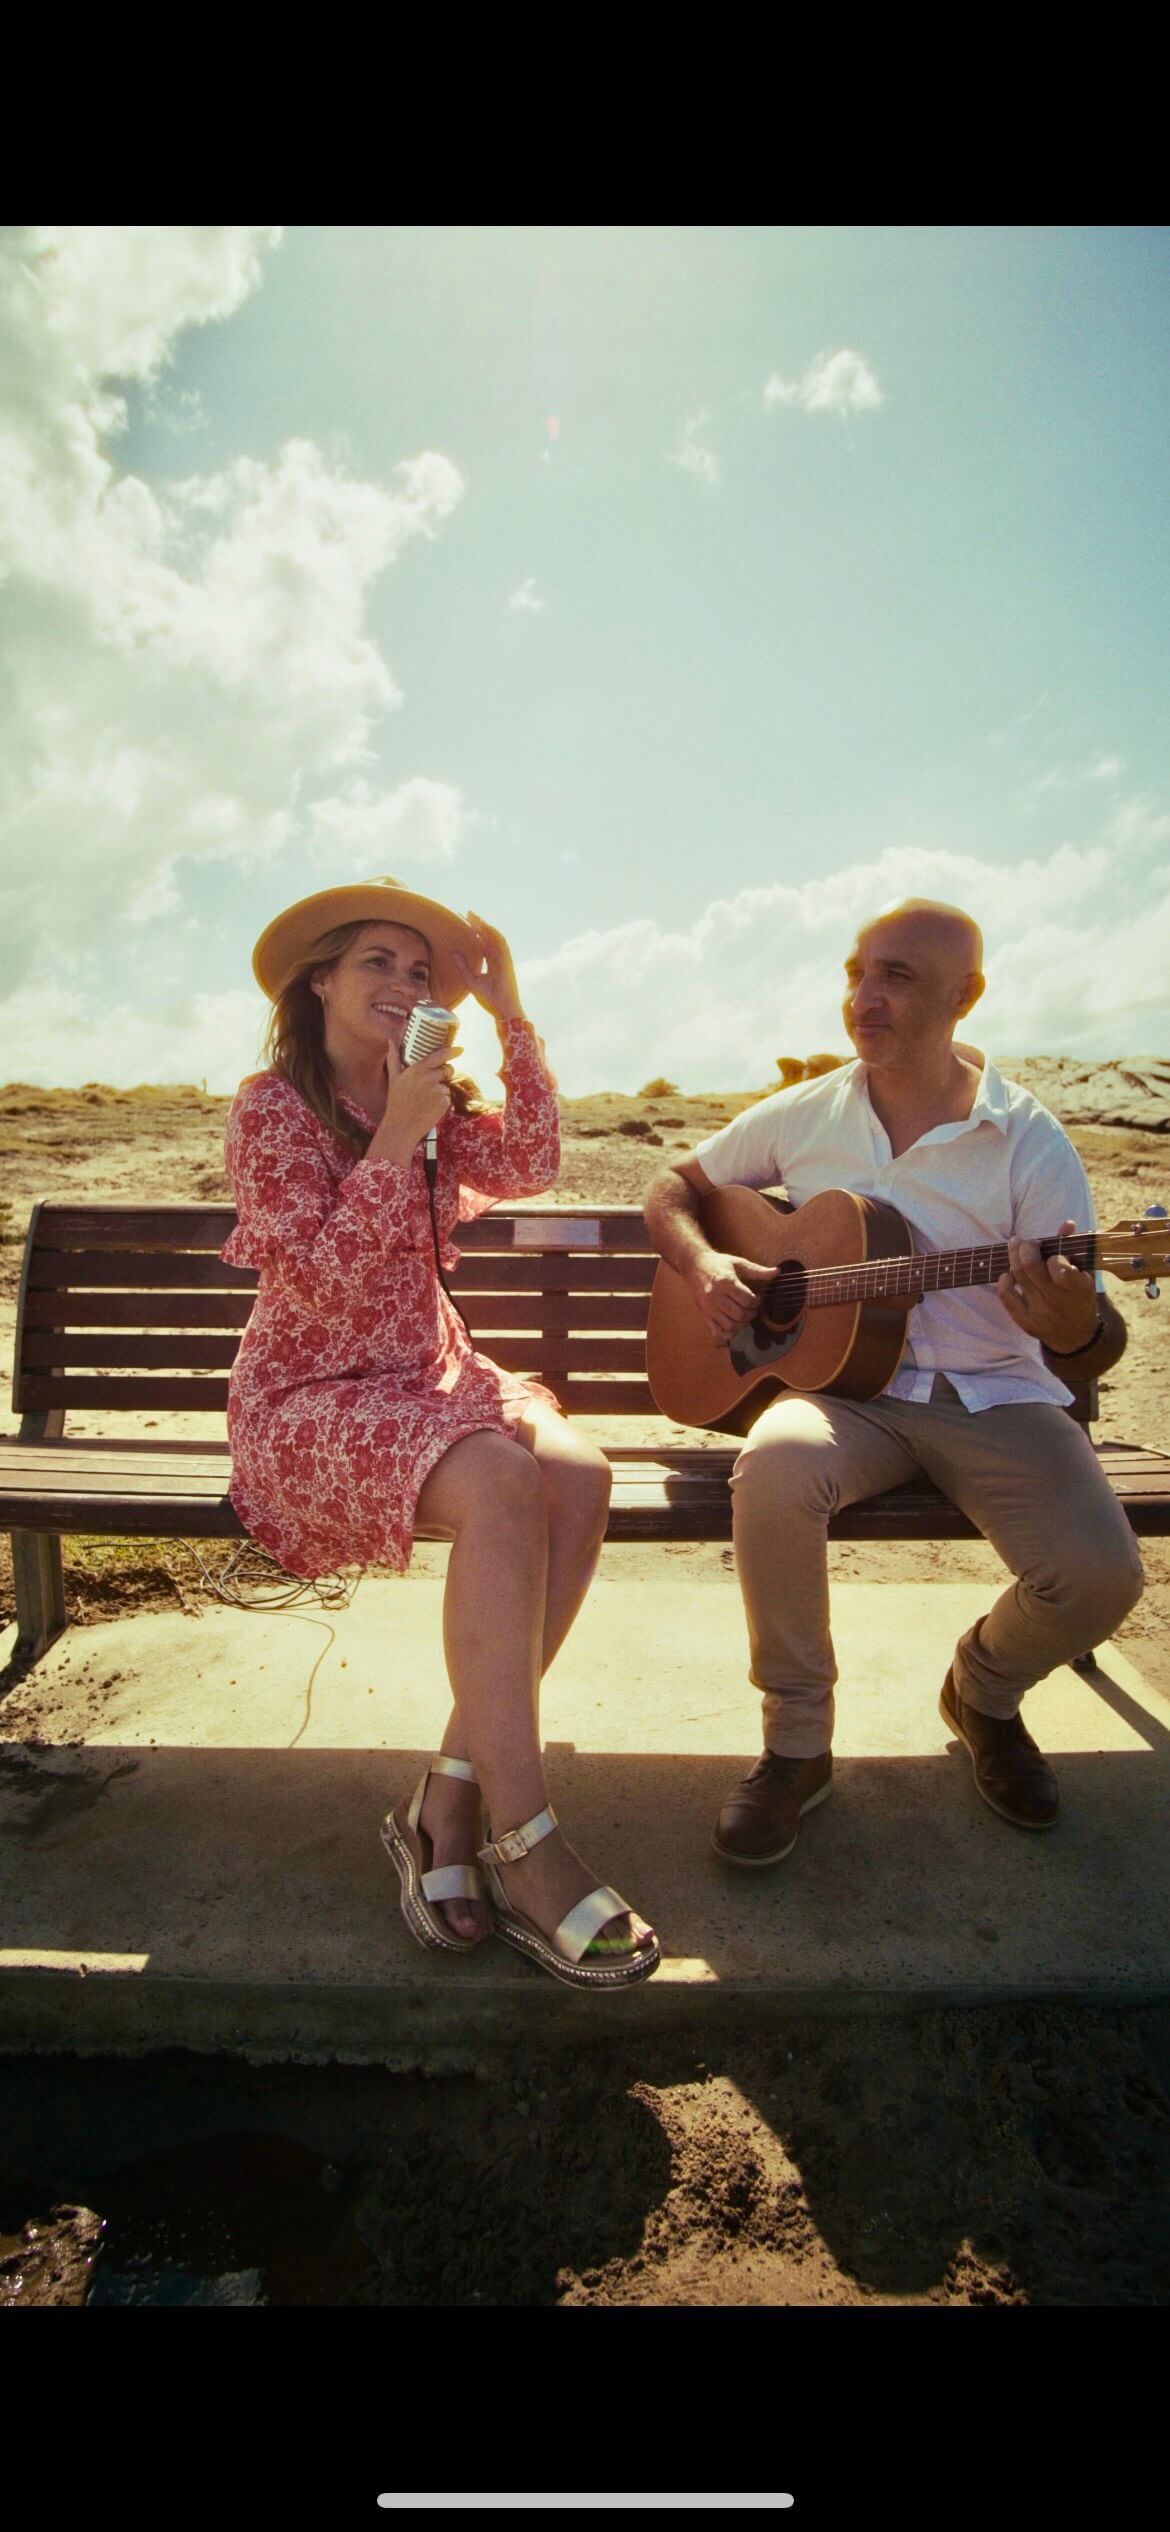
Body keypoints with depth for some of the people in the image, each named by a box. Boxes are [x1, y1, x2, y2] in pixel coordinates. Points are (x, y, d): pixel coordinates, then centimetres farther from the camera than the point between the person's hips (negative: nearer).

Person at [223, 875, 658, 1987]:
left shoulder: (429, 1100, 15)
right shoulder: (270, 1107, -5)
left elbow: (531, 1167, -5)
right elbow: (325, 1285, -16)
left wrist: (510, 1014, -8)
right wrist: (398, 1136, -17)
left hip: (427, 1375, 6)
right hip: (308, 1397, -6)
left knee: (579, 1472, -25)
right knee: (502, 1487, -34)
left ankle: (451, 1799, -17)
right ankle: (521, 1841, -26)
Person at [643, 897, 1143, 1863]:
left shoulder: (1030, 1141, -3)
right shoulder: (803, 1114, 4)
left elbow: (1095, 1350, -5)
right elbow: (675, 1187, 16)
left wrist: (1074, 1330, -31)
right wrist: (704, 1264, -6)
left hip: (991, 1392, 0)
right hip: (842, 1381, 1)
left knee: (1100, 1572, -24)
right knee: (774, 1469, -33)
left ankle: (984, 1692, 15)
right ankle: (797, 1743, -8)